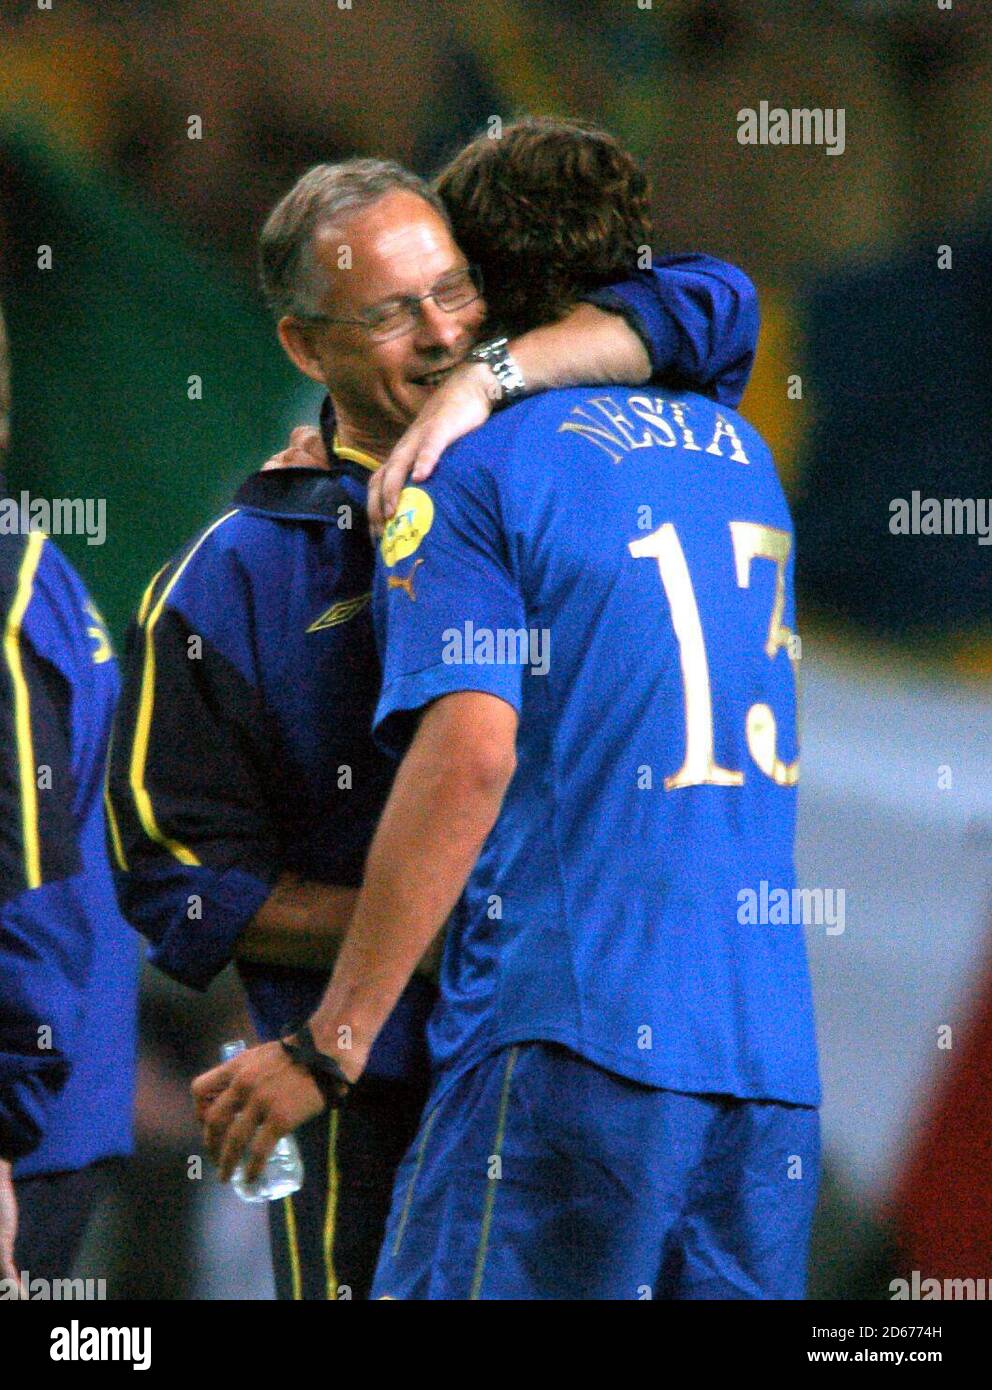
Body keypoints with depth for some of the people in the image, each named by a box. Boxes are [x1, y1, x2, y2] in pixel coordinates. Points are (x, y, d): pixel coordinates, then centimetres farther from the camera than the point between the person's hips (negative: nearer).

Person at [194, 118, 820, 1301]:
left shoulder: (467, 473, -3)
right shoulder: (735, 448, 17)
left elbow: (469, 755, -14)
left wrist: (332, 1043, -14)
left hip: (572, 1023, -6)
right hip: (773, 1047, 6)